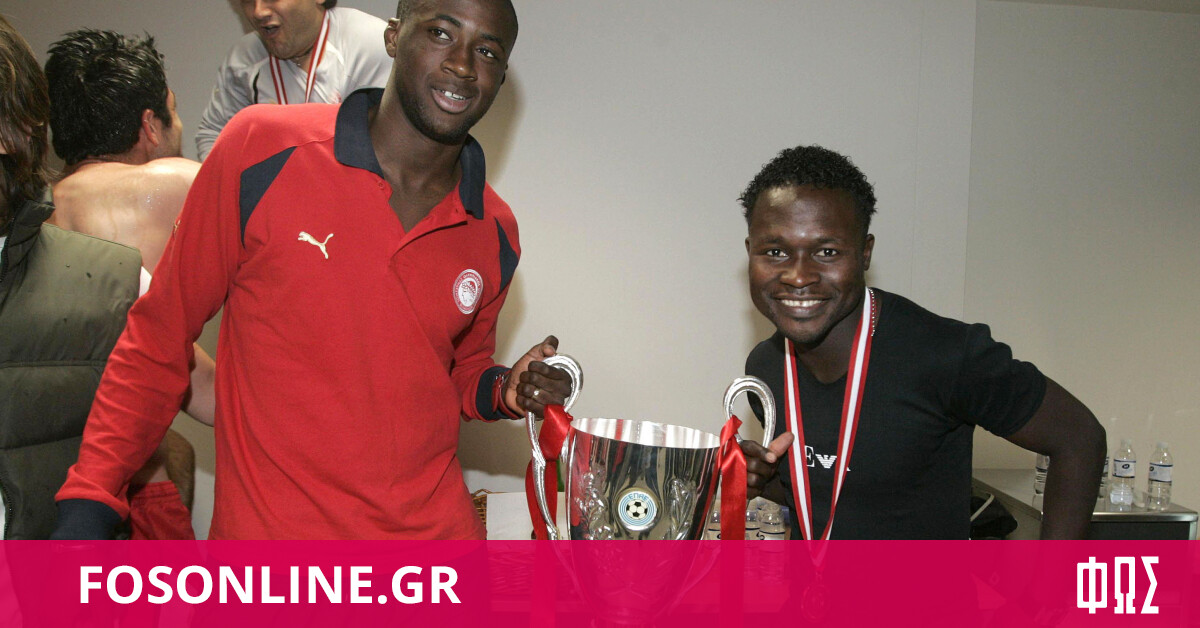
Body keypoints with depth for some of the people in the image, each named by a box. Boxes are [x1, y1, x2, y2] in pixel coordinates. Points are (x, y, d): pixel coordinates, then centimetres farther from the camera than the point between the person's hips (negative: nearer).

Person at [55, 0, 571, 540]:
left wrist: (502, 392, -6)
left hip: (438, 527, 3)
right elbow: (159, 338, -4)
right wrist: (88, 501, -9)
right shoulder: (263, 150, -11)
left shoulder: (494, 234, -1)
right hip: (266, 527, -2)